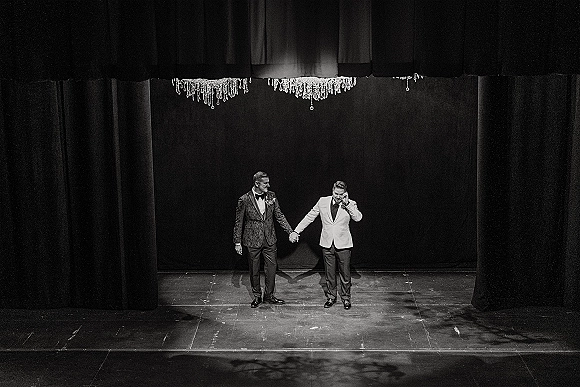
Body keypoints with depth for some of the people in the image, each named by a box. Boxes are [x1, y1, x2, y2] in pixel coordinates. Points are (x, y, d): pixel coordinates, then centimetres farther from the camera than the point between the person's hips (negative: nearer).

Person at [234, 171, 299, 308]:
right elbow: (239, 222, -4)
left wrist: (290, 231, -2)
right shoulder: (245, 200, -11)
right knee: (254, 270, 8)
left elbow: (279, 215, 6)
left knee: (271, 268, 7)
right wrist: (237, 242, -3)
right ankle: (257, 296, 24)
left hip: (269, 240, 3)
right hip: (252, 241, -3)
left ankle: (269, 295, 22)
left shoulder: (271, 196, 0)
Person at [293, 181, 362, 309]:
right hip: (327, 244, 2)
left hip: (343, 245, -2)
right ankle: (331, 297, 26)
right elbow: (309, 217, 7)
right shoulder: (323, 202, 1)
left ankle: (346, 298, 22)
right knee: (329, 273, 11)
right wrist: (296, 231, 3)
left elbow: (358, 218, -21)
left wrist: (347, 203, -22)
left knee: (345, 273, 6)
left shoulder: (350, 204, -4)